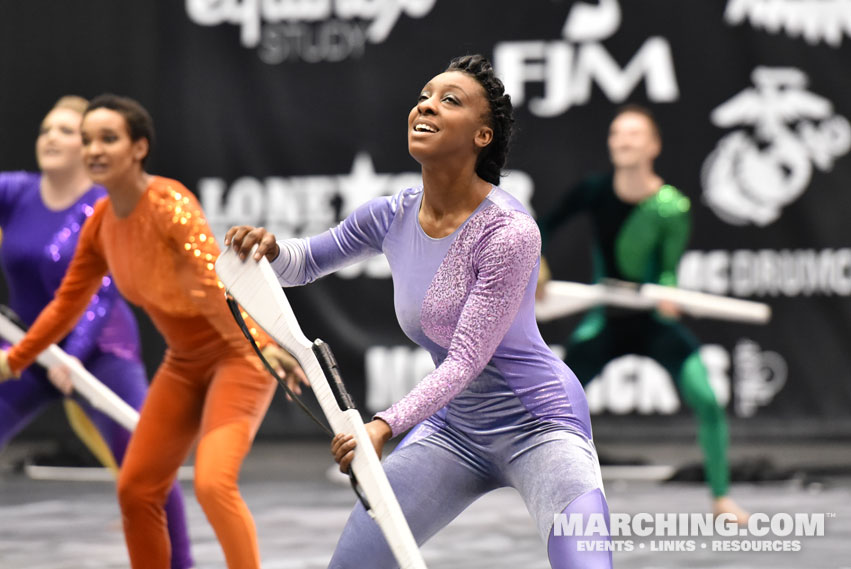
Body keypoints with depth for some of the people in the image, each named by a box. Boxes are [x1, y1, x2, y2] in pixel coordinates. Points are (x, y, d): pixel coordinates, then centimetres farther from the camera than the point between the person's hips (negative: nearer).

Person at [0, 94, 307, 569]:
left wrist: (260, 344, -52)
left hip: (236, 356, -8)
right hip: (184, 365, 8)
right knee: (136, 490, 6)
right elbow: (69, 302, 15)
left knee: (213, 483, -24)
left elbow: (214, 282, -37)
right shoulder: (101, 224, -1)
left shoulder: (169, 203, -23)